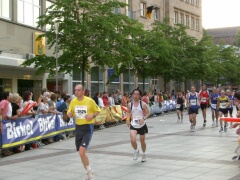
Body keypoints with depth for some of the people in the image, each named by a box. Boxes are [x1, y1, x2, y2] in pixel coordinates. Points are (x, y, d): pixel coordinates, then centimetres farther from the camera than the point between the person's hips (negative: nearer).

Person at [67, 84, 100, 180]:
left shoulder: (90, 101, -9)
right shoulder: (73, 101, 3)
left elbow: (97, 110, 4)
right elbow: (69, 115, 9)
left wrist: (92, 116, -15)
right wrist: (70, 114, -14)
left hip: (88, 127, -5)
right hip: (78, 127, 5)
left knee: (82, 151, -18)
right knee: (82, 153, 12)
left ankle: (89, 171, 3)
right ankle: (89, 172, 32)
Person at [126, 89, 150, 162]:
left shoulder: (143, 104, -10)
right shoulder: (130, 104, -3)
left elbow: (148, 113, -5)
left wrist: (143, 118, -22)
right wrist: (128, 118, -2)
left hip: (142, 125, -1)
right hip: (133, 125, 1)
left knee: (142, 140, 12)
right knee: (133, 140, -18)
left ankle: (144, 154, 38)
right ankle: (136, 151, 13)